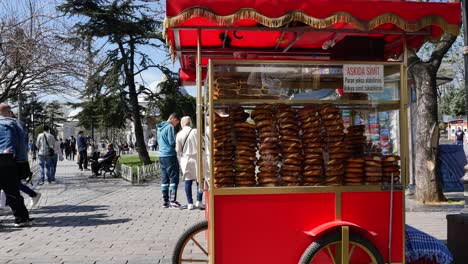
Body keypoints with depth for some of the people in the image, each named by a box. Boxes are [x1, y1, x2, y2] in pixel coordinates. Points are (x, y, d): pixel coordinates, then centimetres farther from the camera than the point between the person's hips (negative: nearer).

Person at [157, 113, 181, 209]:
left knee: (164, 179, 11)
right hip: (169, 155, -9)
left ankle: (165, 201, 14)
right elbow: (172, 142, -14)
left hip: (161, 155, 9)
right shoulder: (170, 127, -10)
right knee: (174, 178, -4)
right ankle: (172, 201, -5)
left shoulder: (160, 128, 17)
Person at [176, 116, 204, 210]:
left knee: (188, 181, 6)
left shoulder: (179, 134, 1)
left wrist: (180, 162, 14)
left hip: (185, 160, 2)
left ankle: (190, 203, 8)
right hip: (196, 158, -2)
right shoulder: (195, 132, -4)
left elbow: (178, 150, 4)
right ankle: (198, 202, -2)